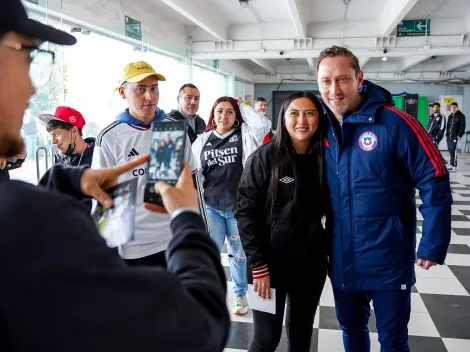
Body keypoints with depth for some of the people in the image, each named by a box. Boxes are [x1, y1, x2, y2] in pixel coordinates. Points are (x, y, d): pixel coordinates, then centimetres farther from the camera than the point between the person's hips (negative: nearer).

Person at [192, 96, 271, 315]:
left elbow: (262, 125, -21)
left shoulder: (244, 135, -1)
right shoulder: (202, 140, 4)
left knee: (238, 253, 13)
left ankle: (240, 295, 33)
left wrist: (242, 105, -8)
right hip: (211, 207, 1)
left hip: (238, 207, -1)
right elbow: (194, 173, 7)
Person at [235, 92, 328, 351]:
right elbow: (246, 211, -12)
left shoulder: (325, 158, 1)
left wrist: (329, 254, 3)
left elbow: (328, 211, 9)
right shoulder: (265, 156, -10)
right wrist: (258, 266, -16)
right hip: (271, 263, -3)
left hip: (312, 263, 4)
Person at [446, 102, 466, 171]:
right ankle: (453, 163, 17)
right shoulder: (450, 116, 18)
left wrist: (459, 135, -16)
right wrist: (447, 134, 13)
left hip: (456, 136, -7)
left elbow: (462, 126, -8)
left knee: (453, 150, -15)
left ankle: (452, 165, -16)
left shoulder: (461, 116, -2)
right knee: (450, 150, 6)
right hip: (449, 136, 7)